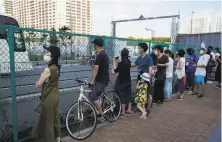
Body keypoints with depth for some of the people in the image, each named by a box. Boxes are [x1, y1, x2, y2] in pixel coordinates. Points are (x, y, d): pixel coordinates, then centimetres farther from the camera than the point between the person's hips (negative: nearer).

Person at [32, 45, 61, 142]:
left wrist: (39, 82, 6)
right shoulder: (56, 68, 4)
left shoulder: (48, 69, -22)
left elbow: (38, 84, -13)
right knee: (55, 120, 18)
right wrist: (43, 81, -3)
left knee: (47, 122, 7)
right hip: (55, 96, 9)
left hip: (49, 98, -8)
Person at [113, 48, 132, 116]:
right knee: (128, 95, 16)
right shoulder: (128, 62, 2)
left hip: (122, 81, -7)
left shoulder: (121, 63, -19)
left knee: (122, 96, 1)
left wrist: (114, 61, -4)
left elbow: (115, 70, -11)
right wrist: (119, 61, 17)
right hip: (128, 81, 7)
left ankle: (123, 112, 6)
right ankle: (129, 110, 25)